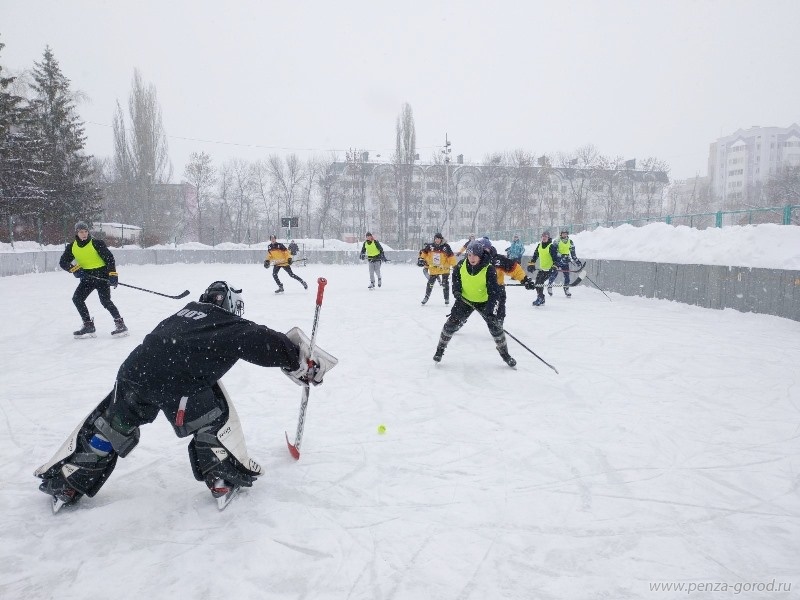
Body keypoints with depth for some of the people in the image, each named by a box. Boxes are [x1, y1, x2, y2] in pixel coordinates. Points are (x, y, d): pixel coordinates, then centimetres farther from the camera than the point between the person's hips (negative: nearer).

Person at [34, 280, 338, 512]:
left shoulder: (185, 311, 29)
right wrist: (303, 361, 10)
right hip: (177, 384, -6)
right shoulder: (231, 326, 11)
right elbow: (263, 344, 4)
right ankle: (227, 476, 17)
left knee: (111, 427, 24)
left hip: (134, 369, 6)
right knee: (214, 419, 17)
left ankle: (63, 482, 35)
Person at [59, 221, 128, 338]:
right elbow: (63, 262, 5)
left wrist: (113, 274, -19)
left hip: (102, 275, -6)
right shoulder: (71, 247, 5)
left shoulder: (97, 243, -9)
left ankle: (120, 324, -10)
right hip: (87, 277, 6)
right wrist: (74, 269, -15)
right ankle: (89, 326, 5)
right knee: (77, 298, -3)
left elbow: (109, 258, -11)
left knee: (105, 301, -18)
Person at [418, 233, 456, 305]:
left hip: (444, 268, -2)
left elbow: (451, 257, -8)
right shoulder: (430, 246, -2)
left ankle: (447, 298, 13)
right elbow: (423, 252, 13)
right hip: (433, 269, 2)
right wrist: (421, 258, 1)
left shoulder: (446, 247, -9)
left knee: (445, 284, 0)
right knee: (430, 283, 7)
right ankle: (426, 297, 23)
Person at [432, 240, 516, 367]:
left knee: (495, 325, -4)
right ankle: (440, 349, 15)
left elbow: (494, 292, -29)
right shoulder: (462, 265, -15)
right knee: (452, 322, -4)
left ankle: (504, 353, 17)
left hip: (484, 302, -2)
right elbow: (455, 275, 9)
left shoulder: (489, 269, -27)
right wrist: (456, 289, -5)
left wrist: (492, 310, -38)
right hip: (465, 299, 2)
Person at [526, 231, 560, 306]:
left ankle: (540, 298, -11)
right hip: (542, 268, 8)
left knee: (540, 281, -19)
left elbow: (555, 257, -16)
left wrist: (555, 266, -28)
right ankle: (541, 299, 18)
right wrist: (531, 264, 10)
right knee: (536, 282, 6)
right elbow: (535, 255, 16)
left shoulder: (551, 246, -13)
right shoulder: (539, 245, 8)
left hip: (549, 269, -8)